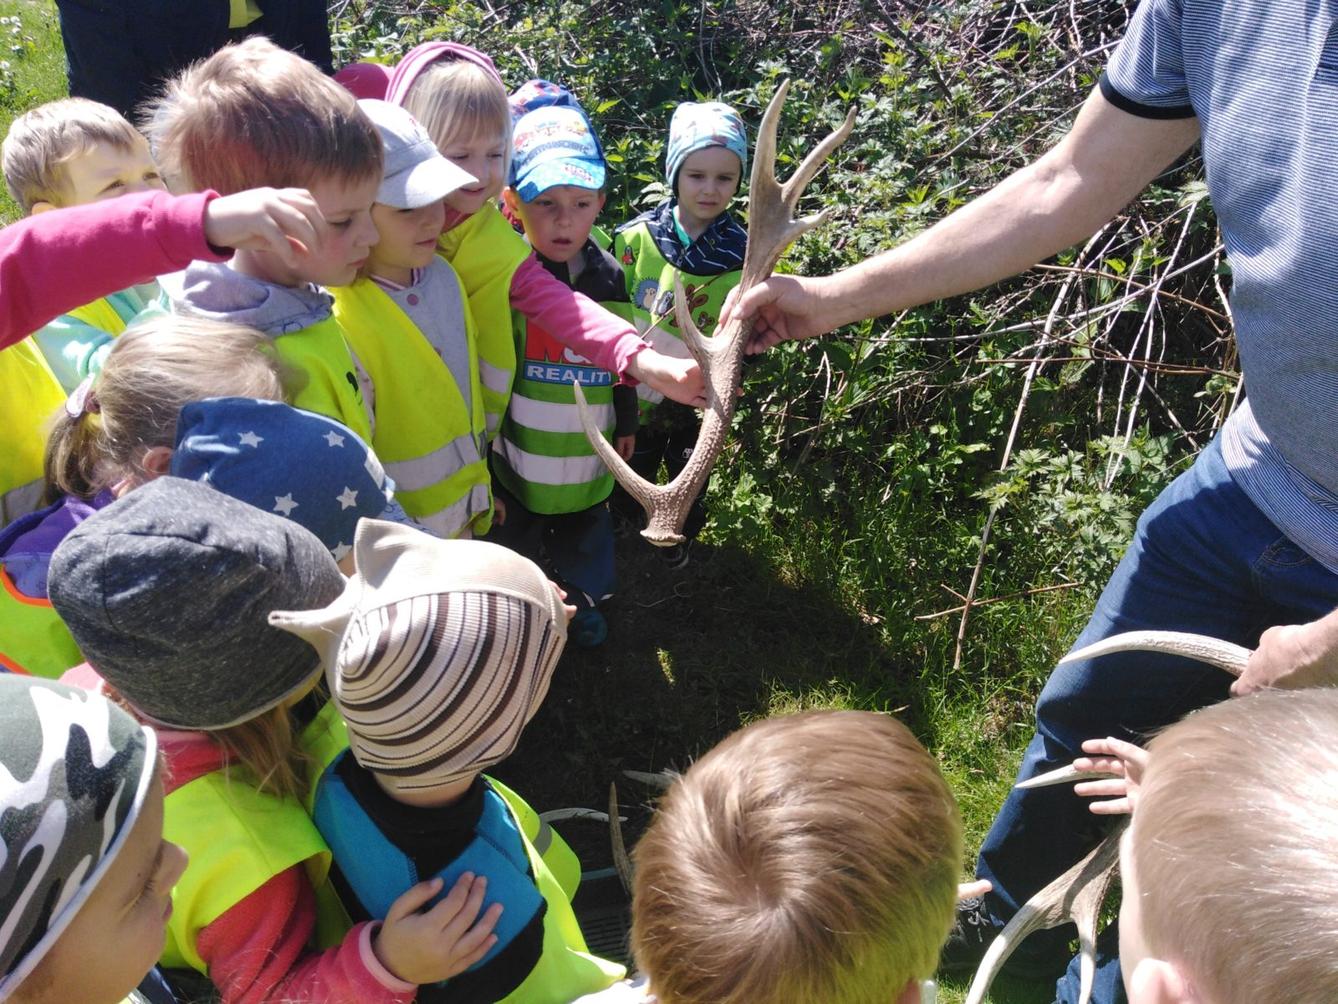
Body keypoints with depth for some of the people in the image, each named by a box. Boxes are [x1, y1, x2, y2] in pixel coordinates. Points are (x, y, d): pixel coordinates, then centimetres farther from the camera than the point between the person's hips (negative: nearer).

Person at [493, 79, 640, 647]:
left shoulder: (608, 277, -5)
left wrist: (626, 424, 13)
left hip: (587, 450, 3)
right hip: (519, 448, -3)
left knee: (585, 531, 24)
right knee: (516, 540, 17)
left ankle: (583, 600, 49)